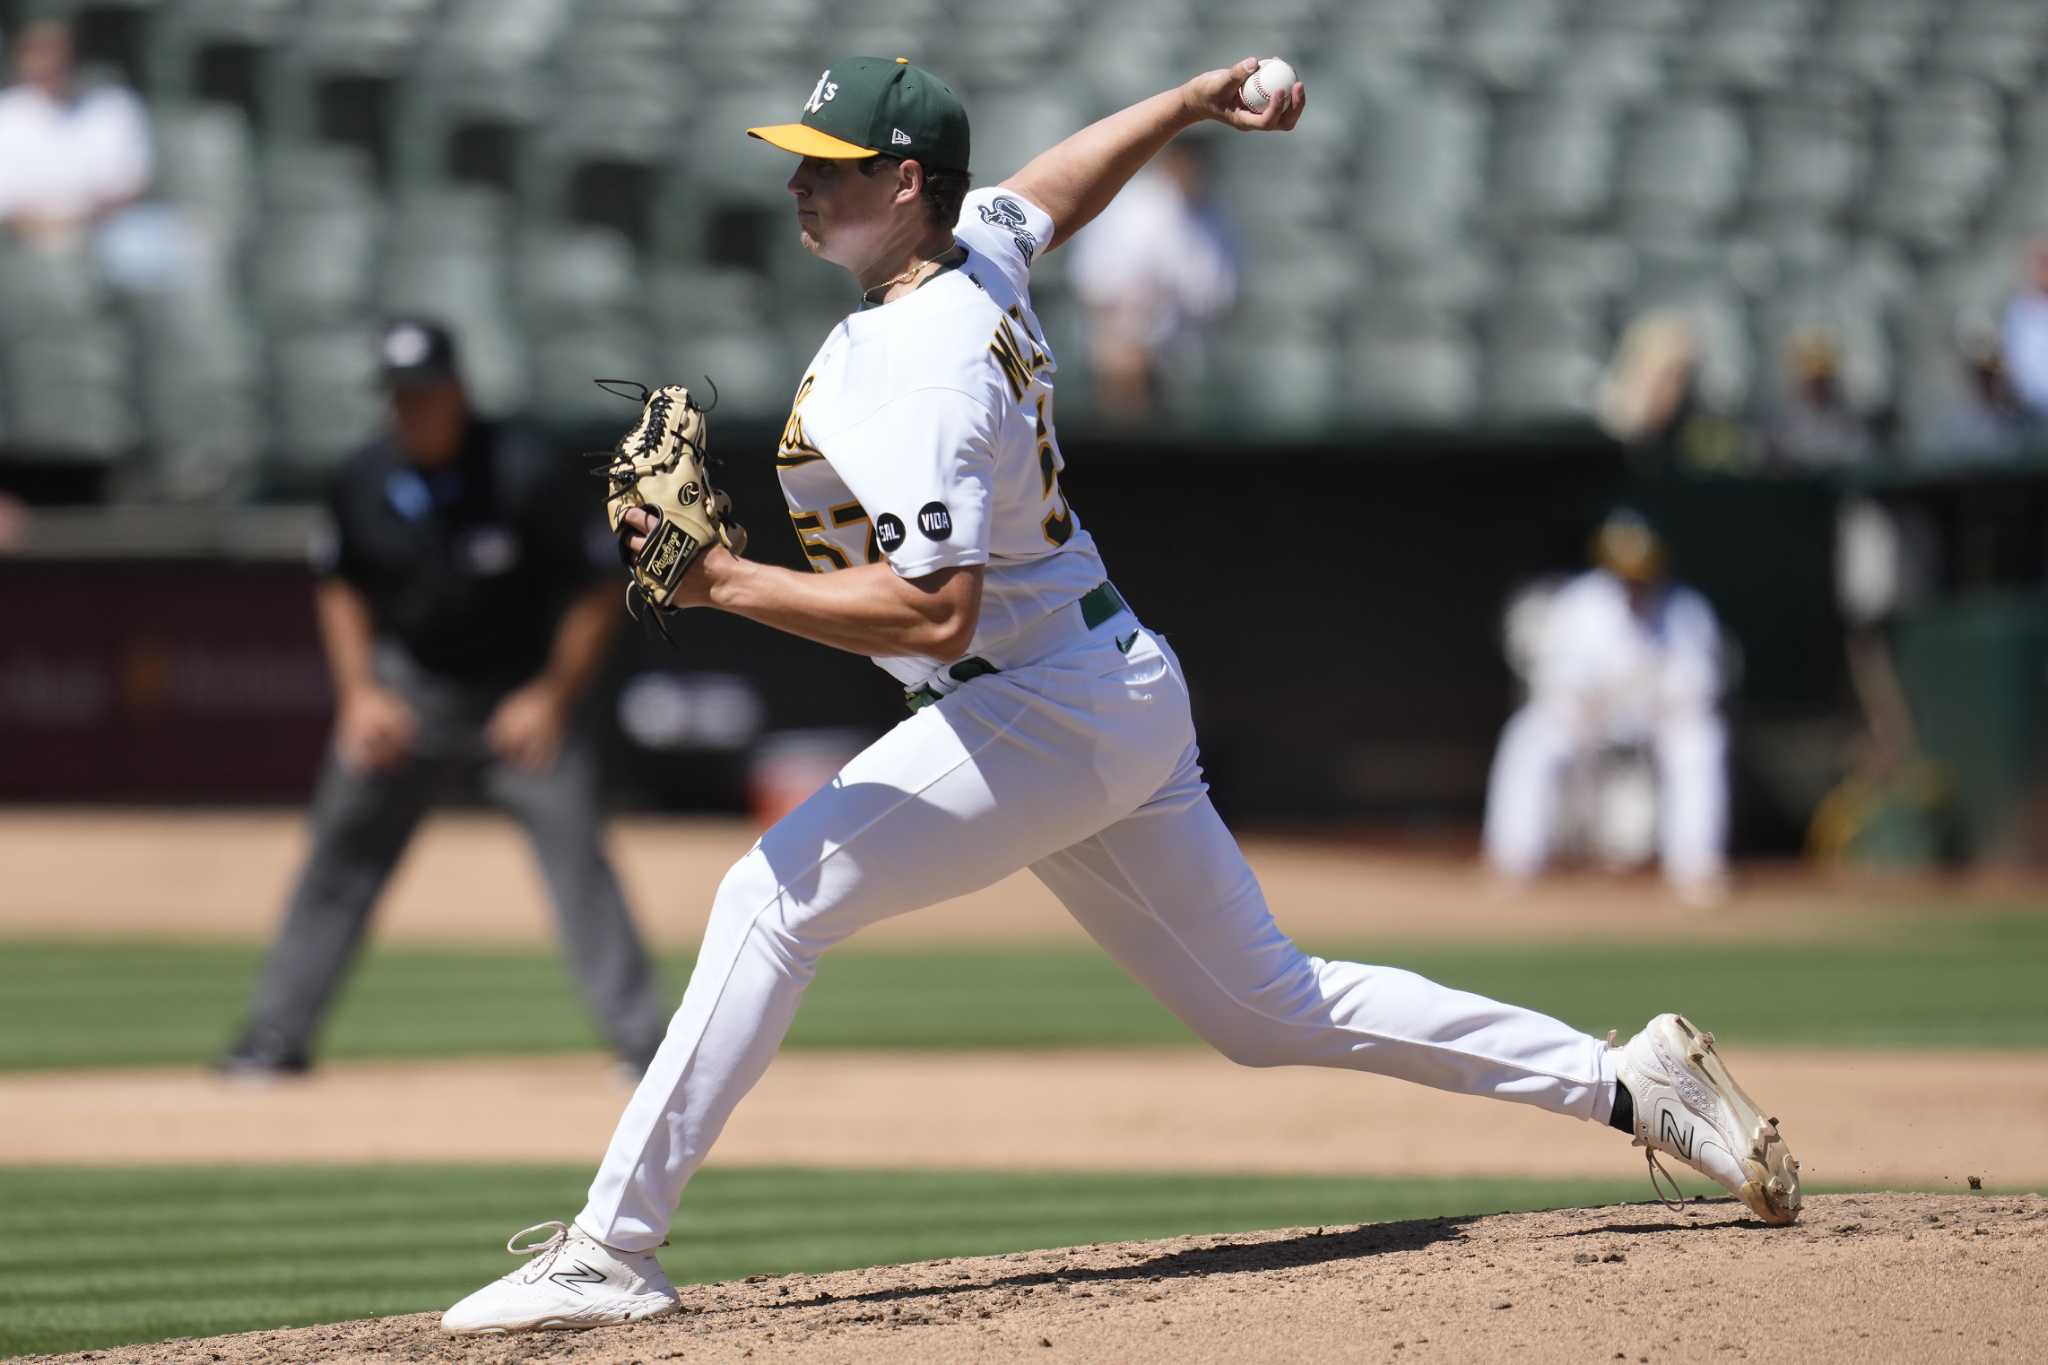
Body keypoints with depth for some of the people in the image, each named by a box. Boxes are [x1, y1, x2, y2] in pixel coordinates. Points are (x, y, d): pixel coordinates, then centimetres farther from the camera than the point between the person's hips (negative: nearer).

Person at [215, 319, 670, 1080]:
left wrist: (552, 698, -18)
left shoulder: (525, 475, -20)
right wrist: (359, 693, -1)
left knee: (574, 848, -16)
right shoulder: (366, 482, -8)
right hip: (407, 685, 4)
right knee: (340, 857, 5)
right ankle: (277, 1036, 14)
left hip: (520, 696, -4)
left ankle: (642, 1042, -12)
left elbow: (596, 592, -13)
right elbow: (342, 586, 10)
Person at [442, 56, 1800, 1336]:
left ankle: (612, 1250, -16)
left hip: (1045, 714, -10)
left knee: (774, 897, -14)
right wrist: (1192, 102, 41)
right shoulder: (983, 244, 5)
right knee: (1271, 1004, 14)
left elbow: (934, 610, -30)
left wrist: (729, 584, -30)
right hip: (1121, 700, 10)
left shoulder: (920, 369, -22)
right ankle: (1630, 1081, 17)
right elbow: (1060, 182, 30)